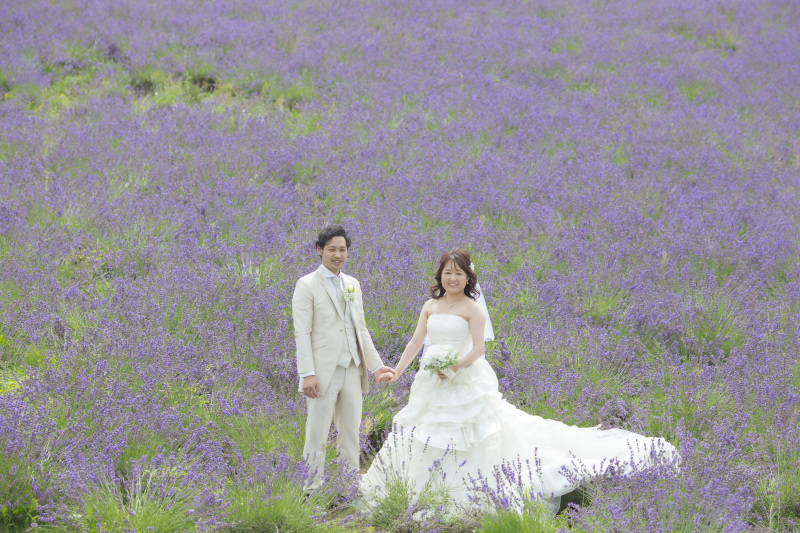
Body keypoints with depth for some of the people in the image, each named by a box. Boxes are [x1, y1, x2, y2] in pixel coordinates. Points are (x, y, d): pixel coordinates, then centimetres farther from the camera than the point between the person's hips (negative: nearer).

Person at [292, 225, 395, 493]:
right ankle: (312, 492, 0)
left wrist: (377, 366, 12)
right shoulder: (307, 285, -5)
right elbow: (302, 333, -10)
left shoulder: (353, 284, 15)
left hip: (352, 371, 6)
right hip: (324, 372, -6)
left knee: (351, 435, 10)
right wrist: (307, 375, -18)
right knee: (316, 437, -4)